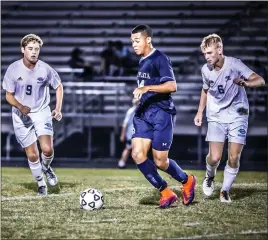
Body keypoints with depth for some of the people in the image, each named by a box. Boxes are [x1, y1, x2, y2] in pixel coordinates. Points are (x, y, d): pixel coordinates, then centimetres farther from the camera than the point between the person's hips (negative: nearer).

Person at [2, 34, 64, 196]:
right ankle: (41, 183, 25)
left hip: (42, 112, 0)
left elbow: (59, 87, 6)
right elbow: (9, 95, -4)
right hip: (21, 116, 0)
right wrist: (21, 107, -23)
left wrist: (58, 109, -4)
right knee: (32, 155, 2)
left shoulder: (45, 69, -11)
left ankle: (46, 168, 17)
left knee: (47, 149, -18)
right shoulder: (14, 69, -11)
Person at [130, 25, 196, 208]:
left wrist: (147, 88, -29)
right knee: (138, 154, -8)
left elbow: (172, 86, -22)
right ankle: (166, 193, 2)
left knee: (160, 162, -4)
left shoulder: (160, 58, -11)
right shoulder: (143, 62, 16)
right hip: (144, 114, 8)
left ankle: (187, 181, 25)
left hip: (161, 114, -8)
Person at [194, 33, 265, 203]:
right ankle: (210, 177, 22)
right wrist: (200, 112, 17)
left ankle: (225, 190, 13)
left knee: (234, 158, -7)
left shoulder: (234, 64, -16)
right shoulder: (206, 70, -3)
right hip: (216, 117, 2)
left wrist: (245, 83, -42)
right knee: (214, 157, -10)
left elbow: (260, 80, -22)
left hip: (237, 116, -2)